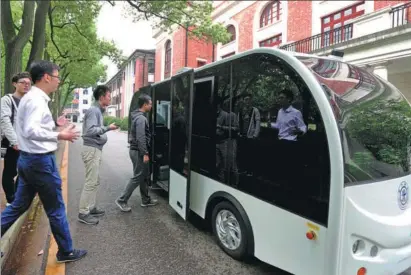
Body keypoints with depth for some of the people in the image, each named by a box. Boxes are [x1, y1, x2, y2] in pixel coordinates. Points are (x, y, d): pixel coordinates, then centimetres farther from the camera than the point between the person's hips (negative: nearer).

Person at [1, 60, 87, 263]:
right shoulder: (36, 100, -19)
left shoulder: (30, 98, 12)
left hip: (27, 158, 10)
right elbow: (30, 131, -32)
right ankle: (66, 251, 20)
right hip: (40, 160, -10)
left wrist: (55, 129, 11)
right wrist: (59, 136, -25)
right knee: (56, 210, 4)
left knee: (18, 206, 19)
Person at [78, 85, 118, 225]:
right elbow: (90, 130, -24)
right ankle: (83, 213, 1)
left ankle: (91, 208, 25)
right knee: (91, 182, -6)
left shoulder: (98, 110, 15)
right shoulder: (93, 110, -14)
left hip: (95, 149, 10)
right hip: (92, 149, -10)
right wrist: (107, 128, -19)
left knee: (94, 181, 15)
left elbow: (97, 130, 11)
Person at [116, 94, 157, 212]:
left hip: (136, 150, 10)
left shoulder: (138, 116, 14)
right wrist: (145, 153, -23)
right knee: (137, 177, -3)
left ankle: (146, 200, 24)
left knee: (144, 176, 15)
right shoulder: (141, 118, -17)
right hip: (138, 152, -10)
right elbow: (141, 138, -24)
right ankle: (122, 200, 5)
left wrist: (144, 152, 20)